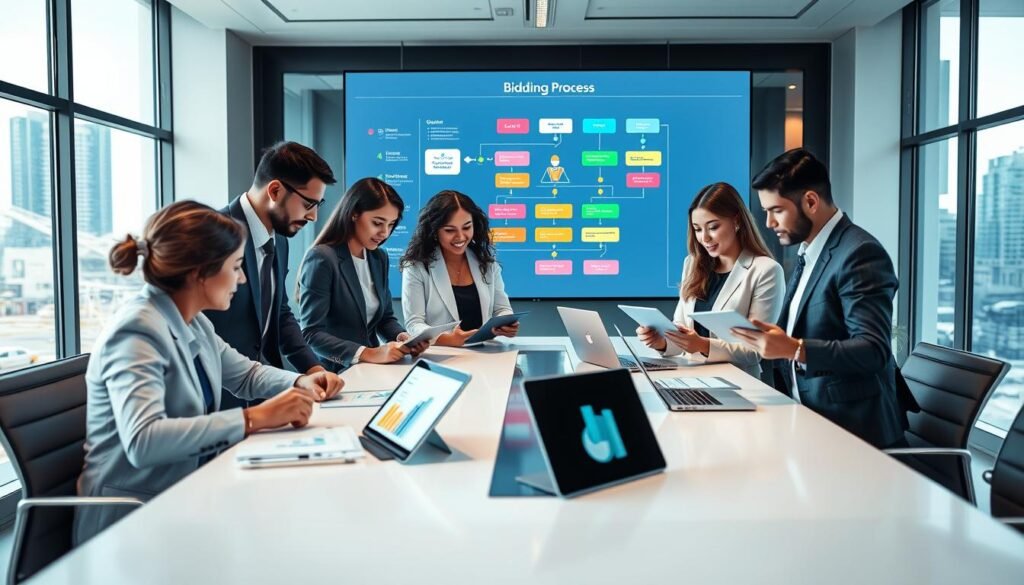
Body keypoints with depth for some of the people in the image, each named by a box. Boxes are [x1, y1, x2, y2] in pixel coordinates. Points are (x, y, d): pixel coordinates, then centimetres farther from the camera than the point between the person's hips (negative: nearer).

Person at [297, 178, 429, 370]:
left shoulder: (380, 258, 9)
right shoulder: (321, 258, -12)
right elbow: (311, 334, -16)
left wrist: (402, 337, -5)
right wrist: (368, 354, -26)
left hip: (371, 369, 7)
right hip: (333, 372, -7)